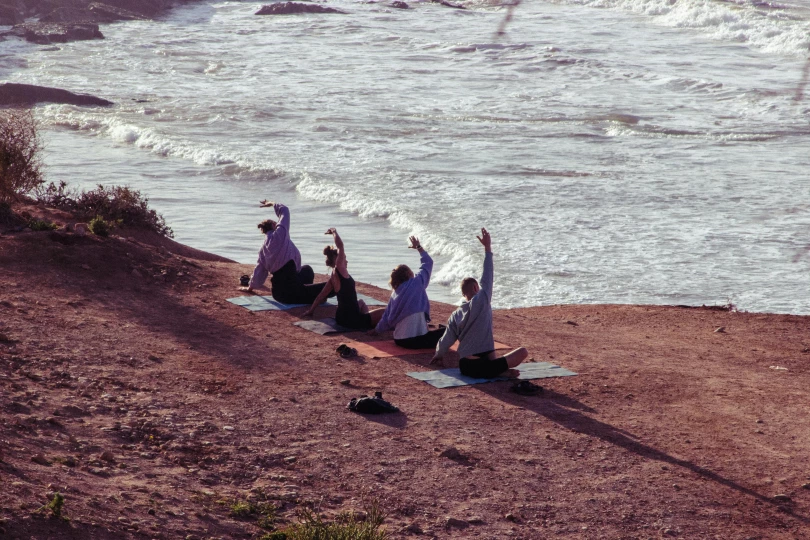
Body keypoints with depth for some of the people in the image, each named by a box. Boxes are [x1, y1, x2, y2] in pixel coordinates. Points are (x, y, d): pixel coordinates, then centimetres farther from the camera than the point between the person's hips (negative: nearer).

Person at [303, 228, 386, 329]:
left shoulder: (332, 277, 10)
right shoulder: (339, 270, -13)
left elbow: (321, 296, 18)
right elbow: (340, 246, -18)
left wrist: (310, 311, 30)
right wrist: (335, 233, -2)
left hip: (341, 319, 9)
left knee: (361, 302, 38)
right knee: (384, 312, -3)